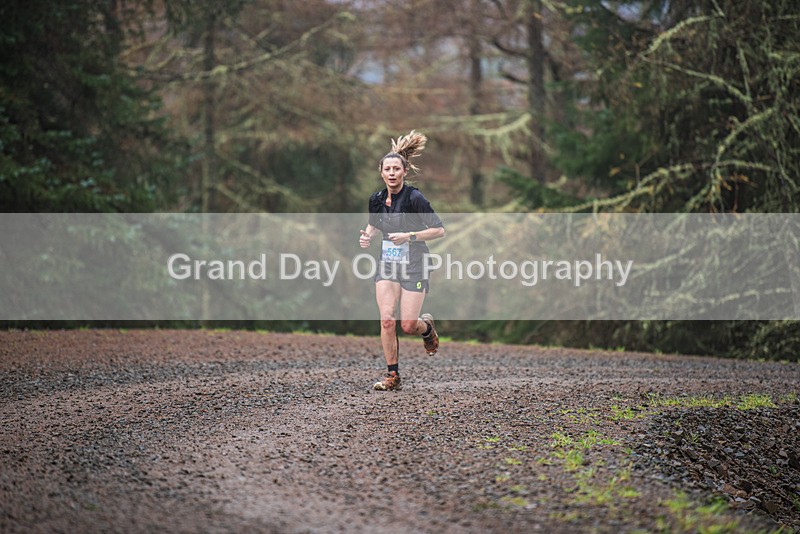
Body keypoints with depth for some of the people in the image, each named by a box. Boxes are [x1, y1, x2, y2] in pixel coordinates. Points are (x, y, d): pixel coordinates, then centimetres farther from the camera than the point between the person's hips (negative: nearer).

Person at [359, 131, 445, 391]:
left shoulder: (414, 198, -16)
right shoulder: (376, 199, 1)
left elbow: (439, 230, -14)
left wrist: (409, 236, -23)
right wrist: (367, 236, -1)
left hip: (414, 266, -4)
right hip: (387, 264, 4)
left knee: (408, 325, -8)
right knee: (387, 320, -11)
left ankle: (427, 326, 31)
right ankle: (393, 376, -1)